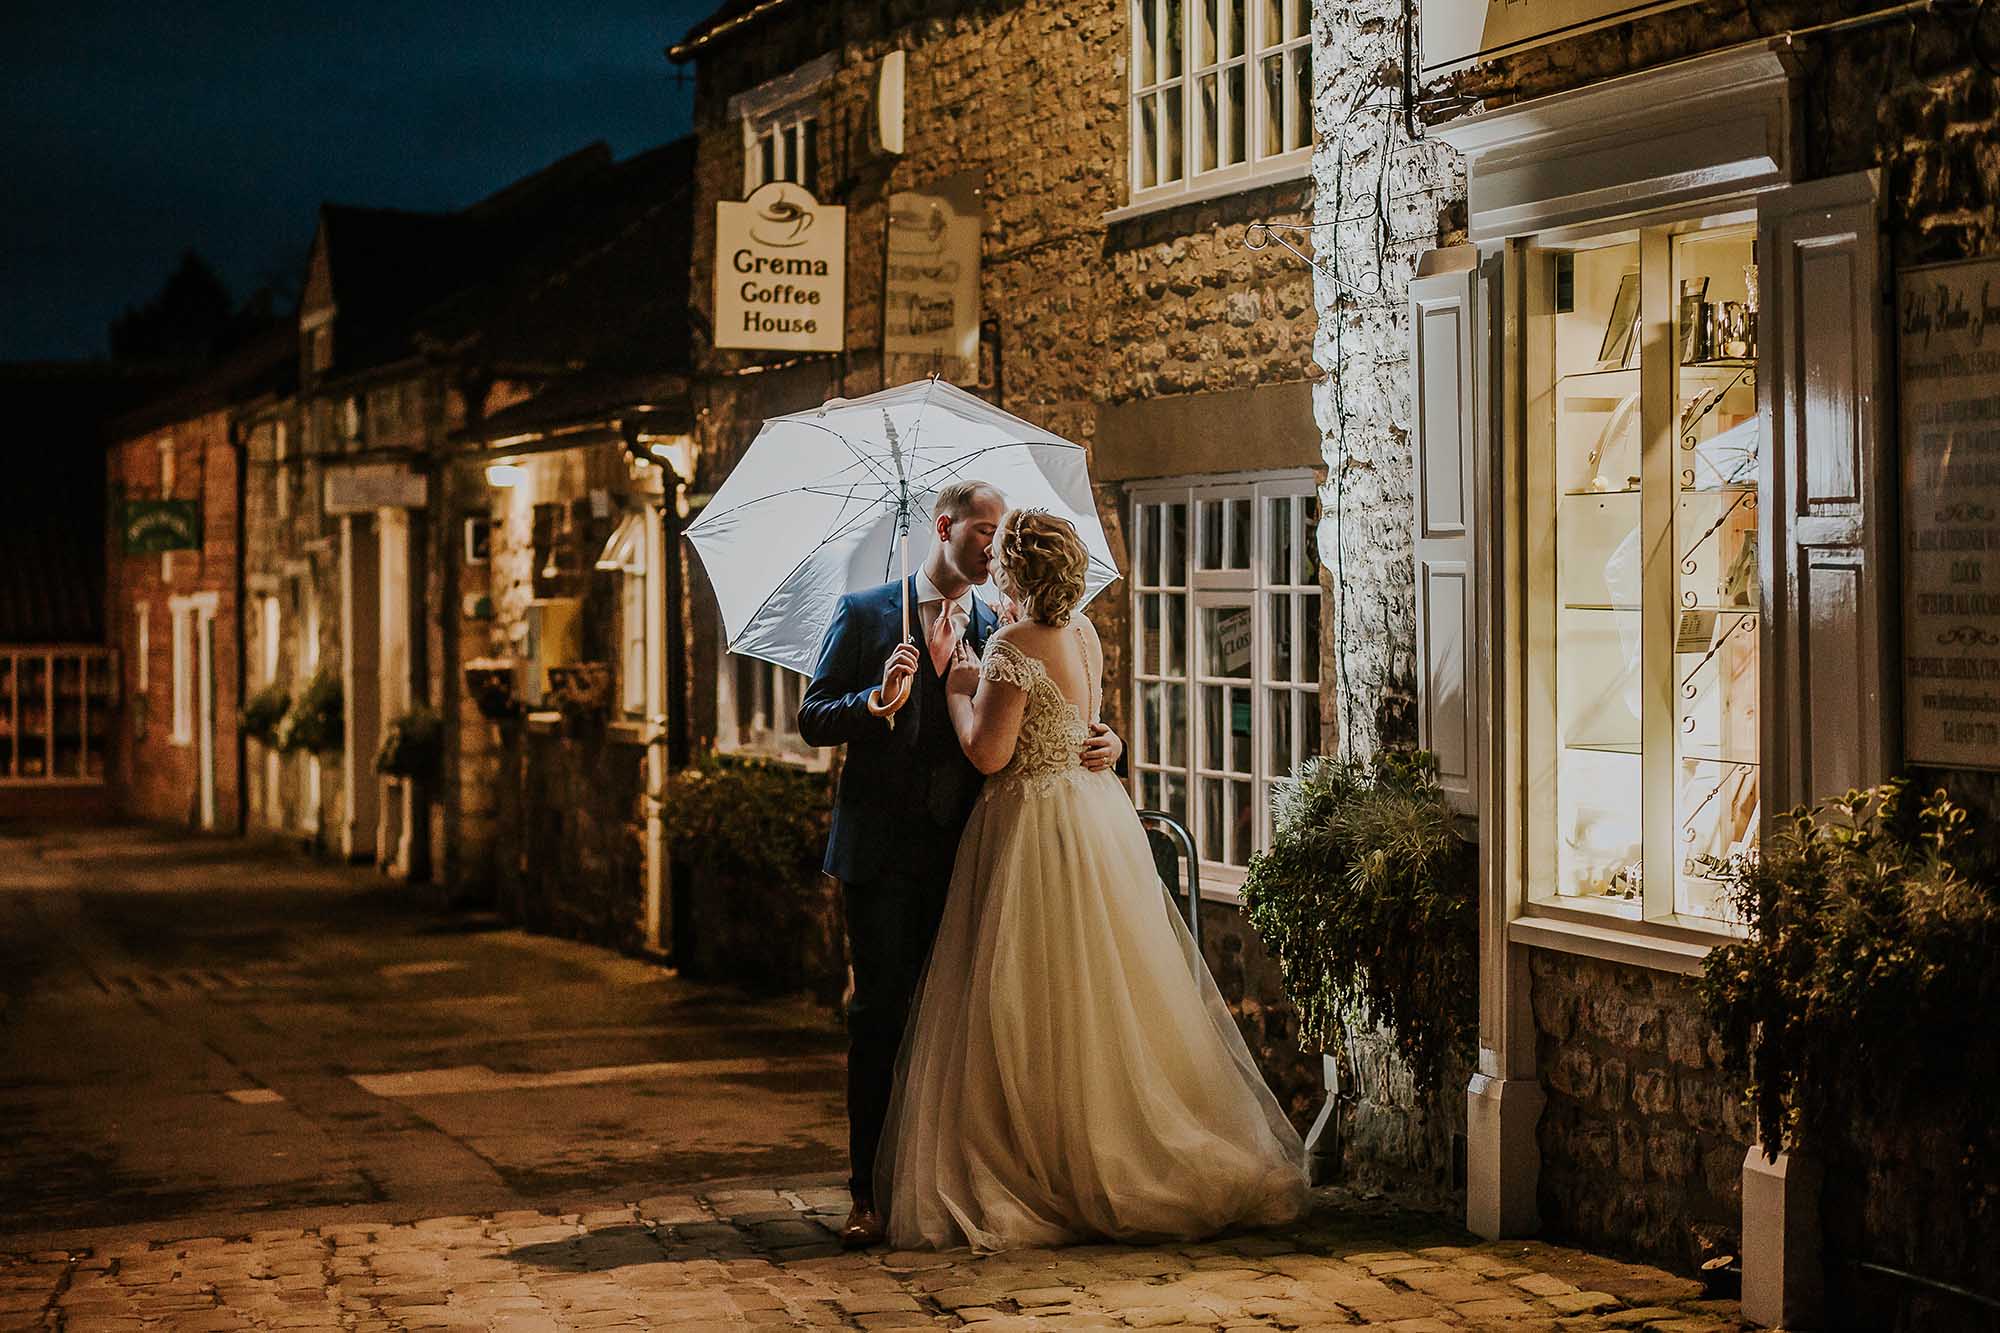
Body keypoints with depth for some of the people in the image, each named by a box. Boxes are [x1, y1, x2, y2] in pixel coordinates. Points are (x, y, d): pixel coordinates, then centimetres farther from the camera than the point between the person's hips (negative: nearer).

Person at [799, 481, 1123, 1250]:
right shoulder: (865, 615, 2)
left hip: (965, 852, 3)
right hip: (883, 852, -3)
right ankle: (871, 1193, 3)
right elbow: (813, 720, -1)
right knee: (880, 1015, -2)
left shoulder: (998, 630, 12)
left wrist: (1101, 742, -11)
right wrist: (879, 702, -20)